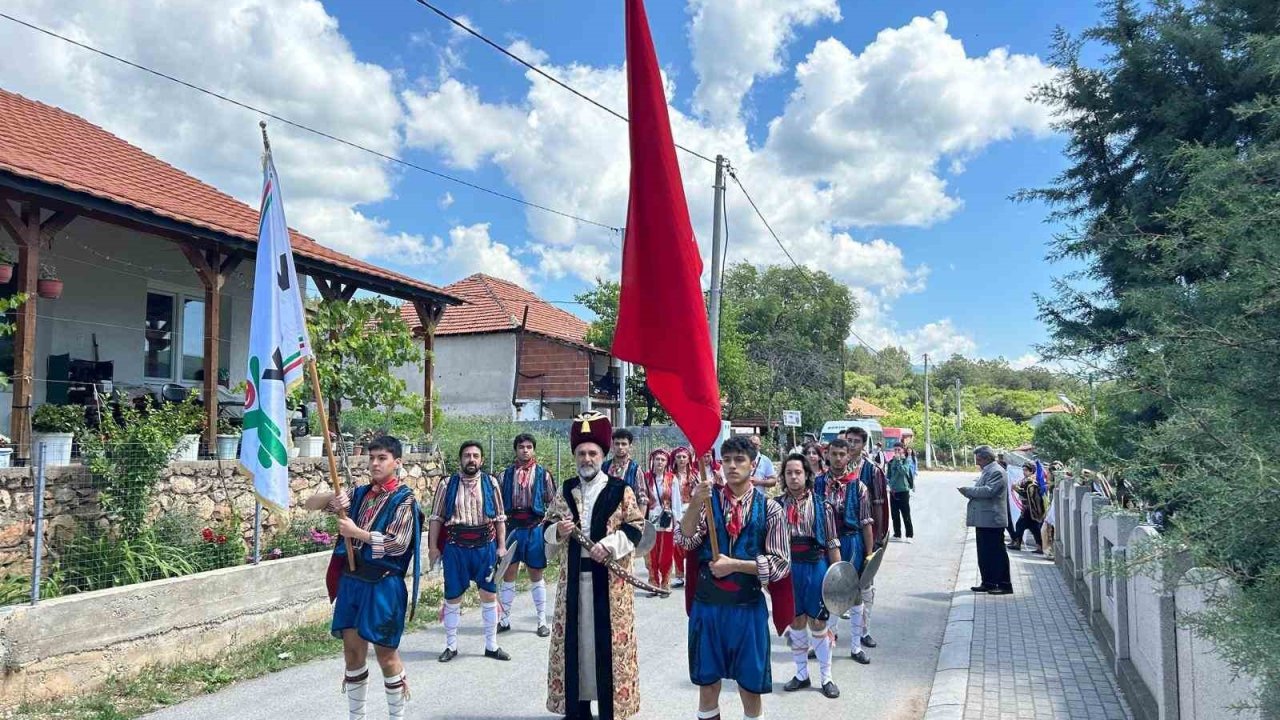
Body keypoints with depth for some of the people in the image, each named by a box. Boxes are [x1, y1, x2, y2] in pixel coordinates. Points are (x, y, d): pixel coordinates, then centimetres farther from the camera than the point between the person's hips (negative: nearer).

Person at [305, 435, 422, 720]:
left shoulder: (404, 499, -8)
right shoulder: (358, 493, 9)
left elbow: (397, 543, -18)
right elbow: (309, 504, 10)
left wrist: (356, 532, -14)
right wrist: (331, 499, -12)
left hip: (383, 585, -5)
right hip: (351, 581, 5)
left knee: (385, 652, 2)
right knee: (352, 648, 12)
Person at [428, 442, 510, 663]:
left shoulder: (491, 483, 2)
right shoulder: (448, 485, 0)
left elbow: (500, 518, 5)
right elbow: (437, 518, 4)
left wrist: (501, 546, 0)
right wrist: (433, 546, -1)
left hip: (485, 547, 1)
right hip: (455, 547, -1)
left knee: (489, 596, 8)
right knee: (452, 597, 8)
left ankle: (491, 645, 21)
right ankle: (451, 646, 23)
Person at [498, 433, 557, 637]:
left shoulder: (543, 474, 1)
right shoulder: (506, 474, 5)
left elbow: (552, 503, 4)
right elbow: (499, 503, 8)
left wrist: (545, 522, -6)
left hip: (535, 528, -1)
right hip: (512, 527, 2)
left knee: (536, 575, 7)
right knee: (508, 573, 6)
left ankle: (542, 621, 16)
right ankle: (504, 619, 18)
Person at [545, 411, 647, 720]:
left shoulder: (621, 490, -2)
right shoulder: (566, 490, 9)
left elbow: (635, 529, -5)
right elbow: (548, 530, 13)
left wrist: (609, 545, -20)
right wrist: (558, 531, -9)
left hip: (609, 578, -3)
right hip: (573, 577, 4)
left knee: (608, 642, 1)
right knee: (573, 640, 8)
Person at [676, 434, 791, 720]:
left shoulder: (768, 509, -3)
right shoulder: (707, 499, -1)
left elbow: (780, 563, -5)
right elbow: (684, 541, -13)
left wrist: (735, 564, -13)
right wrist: (695, 505, -28)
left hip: (748, 605, -1)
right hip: (707, 603, 1)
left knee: (750, 685, 11)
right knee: (707, 680, 13)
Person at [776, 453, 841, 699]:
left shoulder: (821, 506, -4)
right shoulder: (776, 505, -1)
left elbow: (832, 544, -1)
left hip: (815, 567, -2)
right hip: (788, 568, 2)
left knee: (818, 624, 7)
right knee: (795, 622, 13)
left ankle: (826, 678, 22)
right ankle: (802, 674, 28)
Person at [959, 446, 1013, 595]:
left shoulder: (996, 472, -13)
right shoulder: (987, 471, 19)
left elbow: (989, 491, -24)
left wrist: (968, 490, -17)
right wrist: (967, 491, 8)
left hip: (992, 521, -10)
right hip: (983, 520, 10)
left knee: (997, 552, -4)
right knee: (984, 553, 14)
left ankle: (1005, 584, 1)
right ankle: (988, 582, 21)